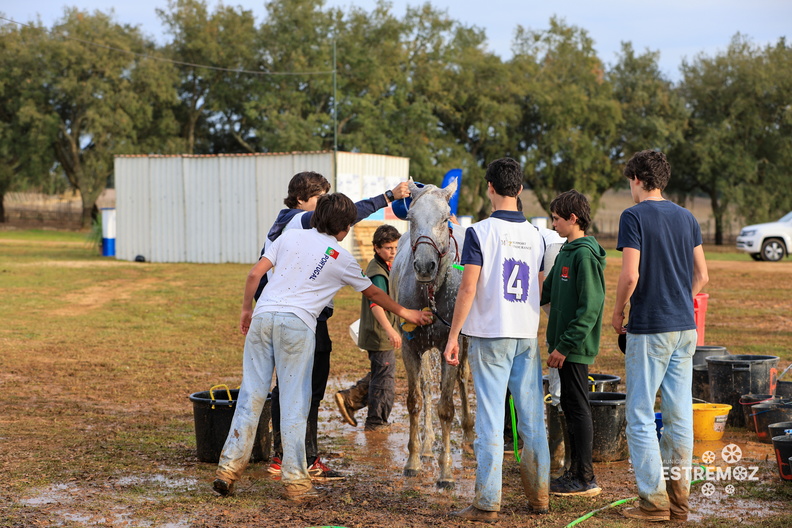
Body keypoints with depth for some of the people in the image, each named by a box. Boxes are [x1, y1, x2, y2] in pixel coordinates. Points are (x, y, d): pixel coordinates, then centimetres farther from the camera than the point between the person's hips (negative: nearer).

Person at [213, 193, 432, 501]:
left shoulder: (290, 237, 15)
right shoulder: (342, 258, 10)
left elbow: (255, 273, 7)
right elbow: (373, 293, 22)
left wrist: (246, 309, 19)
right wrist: (406, 313, 36)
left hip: (263, 316, 3)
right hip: (298, 324, -3)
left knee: (251, 395, 9)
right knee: (294, 403, 2)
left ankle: (228, 469, 11)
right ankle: (294, 481, 5)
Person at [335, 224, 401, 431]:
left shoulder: (382, 267, 12)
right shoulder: (378, 273, -20)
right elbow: (376, 305, -34)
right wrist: (390, 330, -45)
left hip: (378, 335, 10)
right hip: (380, 336, -10)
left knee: (378, 375, 20)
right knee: (385, 379, 1)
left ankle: (349, 398, 16)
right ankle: (376, 422, 11)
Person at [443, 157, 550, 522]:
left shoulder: (480, 232, -9)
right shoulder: (535, 235, 8)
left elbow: (468, 289, -13)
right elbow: (540, 289, 12)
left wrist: (453, 336, -8)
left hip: (490, 335, -5)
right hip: (528, 335, 5)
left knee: (490, 420, -3)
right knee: (533, 418, 10)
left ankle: (487, 504, -2)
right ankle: (539, 496, 17)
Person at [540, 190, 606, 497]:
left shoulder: (585, 255, -16)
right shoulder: (566, 252, 14)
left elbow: (590, 307, -22)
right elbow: (547, 292, 22)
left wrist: (565, 345, -22)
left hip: (576, 348, -10)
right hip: (565, 346, 10)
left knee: (578, 408, -4)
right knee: (570, 406, 13)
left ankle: (585, 479, 2)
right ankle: (576, 472, 21)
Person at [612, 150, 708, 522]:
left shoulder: (634, 217, -9)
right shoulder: (686, 218, 11)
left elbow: (630, 274, -17)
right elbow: (701, 275, 12)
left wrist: (618, 312, -3)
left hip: (649, 328, -6)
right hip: (685, 327, 7)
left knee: (641, 417, 0)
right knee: (679, 415, 9)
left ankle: (654, 501, -1)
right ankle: (679, 499, 13)